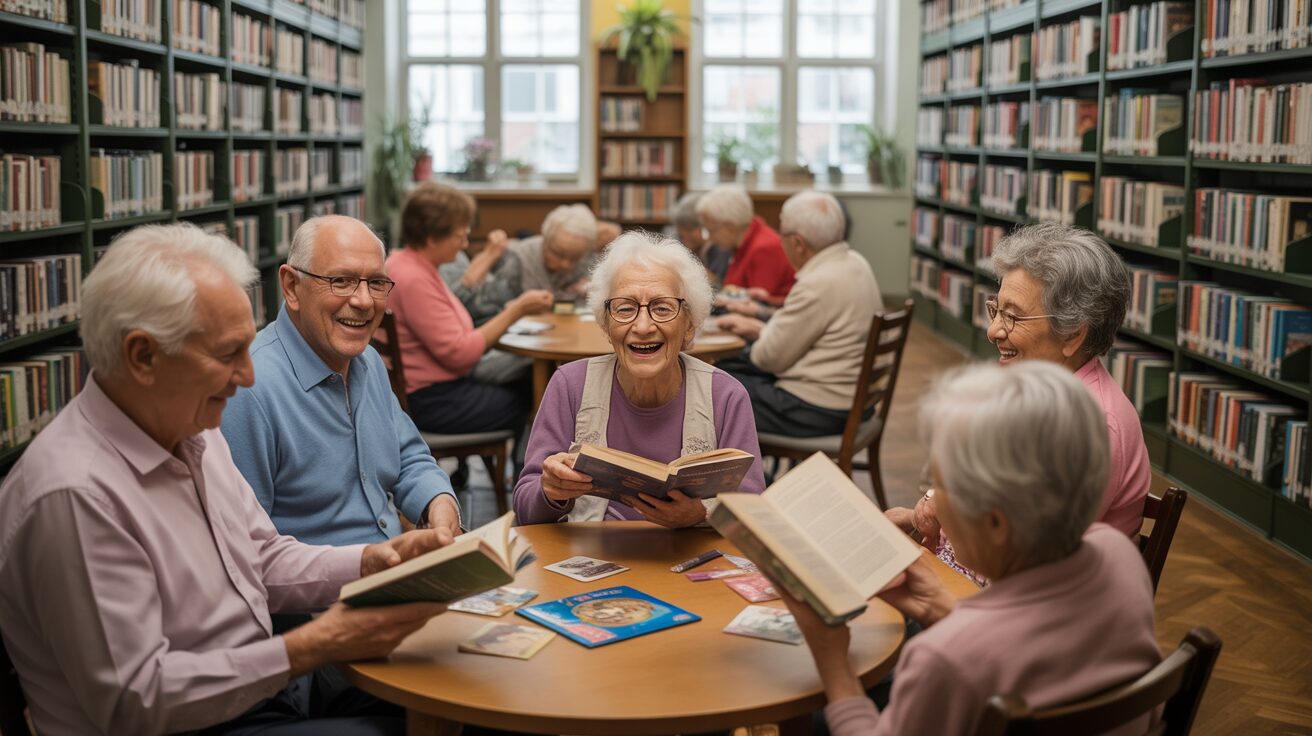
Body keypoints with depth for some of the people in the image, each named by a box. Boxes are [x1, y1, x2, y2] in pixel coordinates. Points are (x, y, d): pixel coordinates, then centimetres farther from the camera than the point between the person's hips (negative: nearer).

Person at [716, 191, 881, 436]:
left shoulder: (818, 285, -25)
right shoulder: (853, 262, 3)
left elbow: (770, 358, -15)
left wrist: (757, 331, 5)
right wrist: (756, 326, 13)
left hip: (818, 411, -9)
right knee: (729, 368, 18)